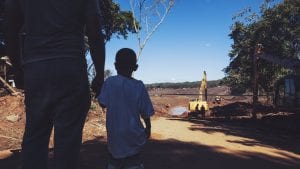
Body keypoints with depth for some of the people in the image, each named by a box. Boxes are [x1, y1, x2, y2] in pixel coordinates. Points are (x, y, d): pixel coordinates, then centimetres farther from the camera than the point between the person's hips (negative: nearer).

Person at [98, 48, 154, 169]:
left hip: (114, 133, 1)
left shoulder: (109, 82, -9)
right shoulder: (139, 86, -9)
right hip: (133, 133, -1)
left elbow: (103, 103, -6)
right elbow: (145, 112, -5)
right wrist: (148, 127, 11)